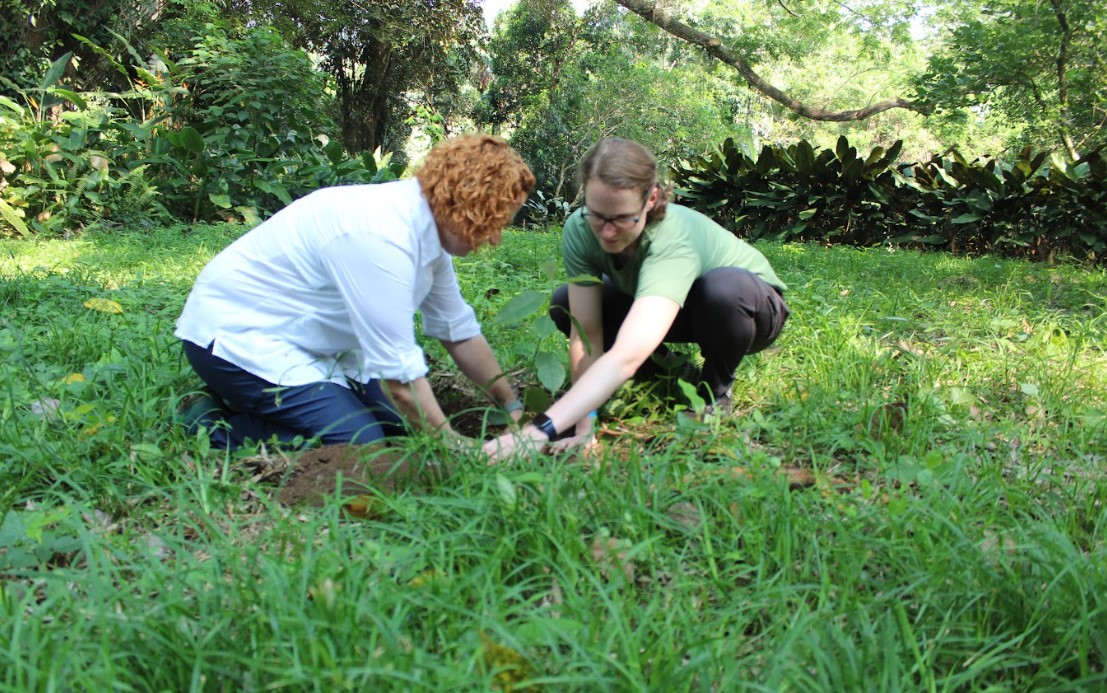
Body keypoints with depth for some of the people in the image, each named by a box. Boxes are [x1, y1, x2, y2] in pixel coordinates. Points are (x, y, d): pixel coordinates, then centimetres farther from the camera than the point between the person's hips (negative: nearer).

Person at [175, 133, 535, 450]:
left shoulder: (426, 227, -3)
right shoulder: (381, 239, -32)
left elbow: (459, 333, 7)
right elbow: (399, 374, -28)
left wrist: (513, 407, 12)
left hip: (299, 336, 10)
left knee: (402, 425, 4)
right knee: (360, 445, -19)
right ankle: (215, 425, -5)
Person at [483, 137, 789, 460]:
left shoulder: (673, 242, -42)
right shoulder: (579, 229, -27)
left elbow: (625, 357, -55)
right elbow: (585, 334, -25)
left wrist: (543, 429, -62)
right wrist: (585, 426, -33)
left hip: (749, 304, -4)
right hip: (670, 307, 5)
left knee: (724, 287, -39)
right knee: (566, 305, -15)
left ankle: (716, 389, -9)